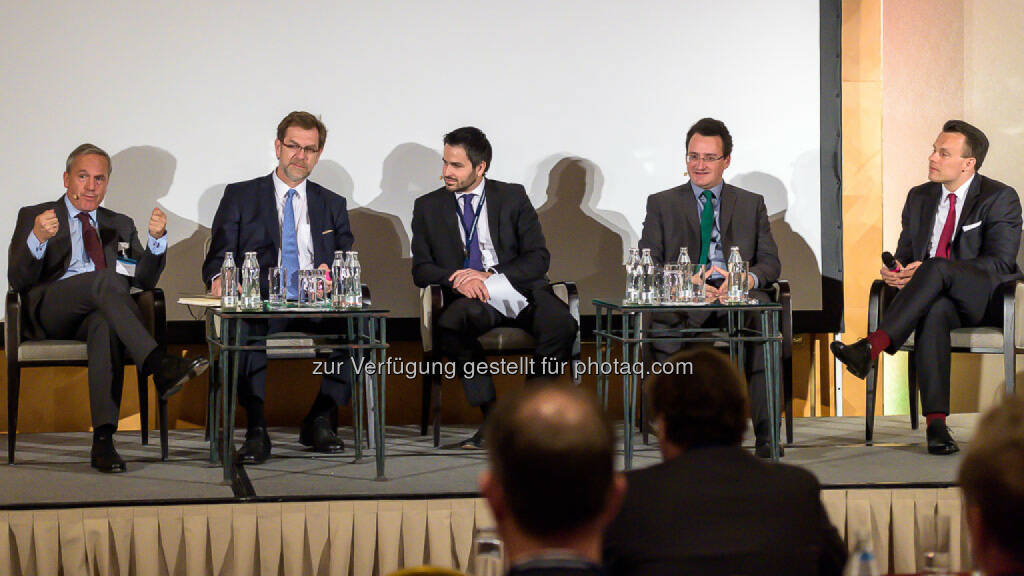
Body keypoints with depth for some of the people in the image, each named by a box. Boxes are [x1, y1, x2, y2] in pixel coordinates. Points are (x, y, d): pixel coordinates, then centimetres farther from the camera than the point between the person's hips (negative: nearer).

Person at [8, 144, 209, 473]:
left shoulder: (120, 225, 29)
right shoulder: (33, 217, 18)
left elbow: (144, 280, 16)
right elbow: (18, 281, 3)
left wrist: (157, 240, -2)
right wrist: (37, 239, -16)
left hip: (101, 313, 2)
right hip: (49, 310, -2)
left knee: (105, 324, -38)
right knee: (106, 280, -34)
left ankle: (104, 438, -46)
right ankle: (159, 366, -48)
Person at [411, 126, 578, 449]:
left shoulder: (513, 197, 10)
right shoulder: (428, 207, 13)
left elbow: (538, 258, 2)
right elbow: (421, 270, 7)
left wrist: (489, 275, -14)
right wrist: (457, 279, -15)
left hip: (519, 289, 0)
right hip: (471, 300, 0)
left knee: (560, 323, -32)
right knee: (450, 323, -37)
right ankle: (491, 419, -28)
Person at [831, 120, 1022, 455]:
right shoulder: (919, 198, 18)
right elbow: (905, 253, 21)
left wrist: (924, 270, -20)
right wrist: (895, 272, -8)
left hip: (983, 299, -4)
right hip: (934, 298, 4)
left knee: (936, 266, -36)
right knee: (934, 311, -37)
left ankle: (872, 346, -49)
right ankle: (936, 421, -47)